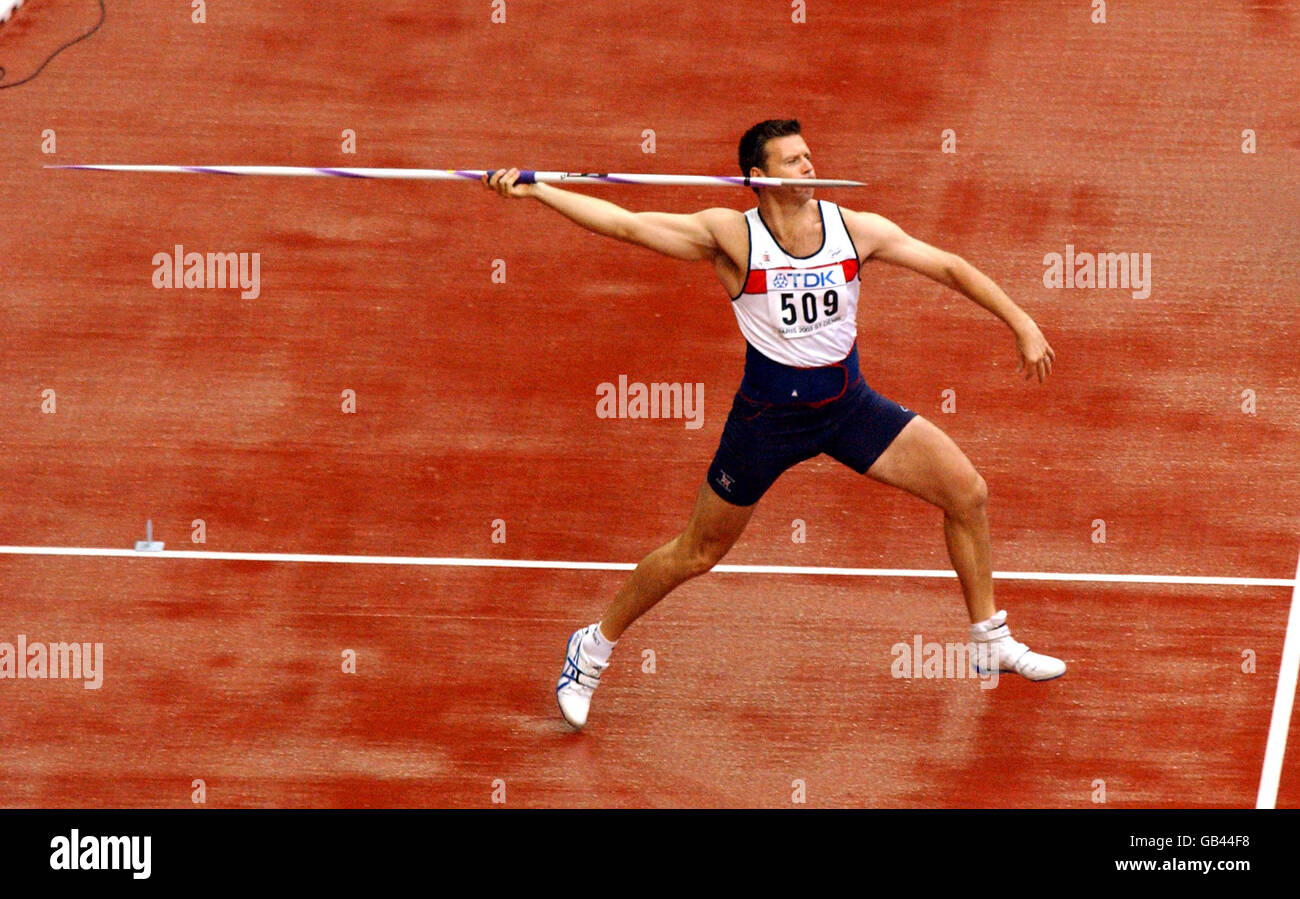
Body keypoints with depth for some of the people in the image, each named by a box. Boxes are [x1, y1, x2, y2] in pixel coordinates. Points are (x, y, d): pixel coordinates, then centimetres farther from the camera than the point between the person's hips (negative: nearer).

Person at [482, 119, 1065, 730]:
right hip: (768, 414, -4)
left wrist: (1022, 324, 1)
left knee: (967, 493, -3)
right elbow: (625, 223, -20)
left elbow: (949, 267, 3)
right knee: (695, 554, 5)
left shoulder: (856, 230, -6)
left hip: (849, 403, 4)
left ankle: (990, 639, 16)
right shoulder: (731, 236, -16)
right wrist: (533, 190, -27)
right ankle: (593, 648, 26)